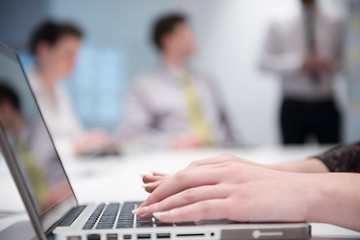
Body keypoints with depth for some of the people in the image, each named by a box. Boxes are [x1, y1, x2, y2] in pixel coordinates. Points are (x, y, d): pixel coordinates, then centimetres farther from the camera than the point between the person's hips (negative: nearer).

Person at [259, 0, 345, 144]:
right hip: (293, 106, -1)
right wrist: (298, 62, -16)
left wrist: (331, 65, -10)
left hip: (325, 106, 1)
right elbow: (265, 62, -2)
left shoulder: (335, 24, 7)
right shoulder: (280, 26, 4)